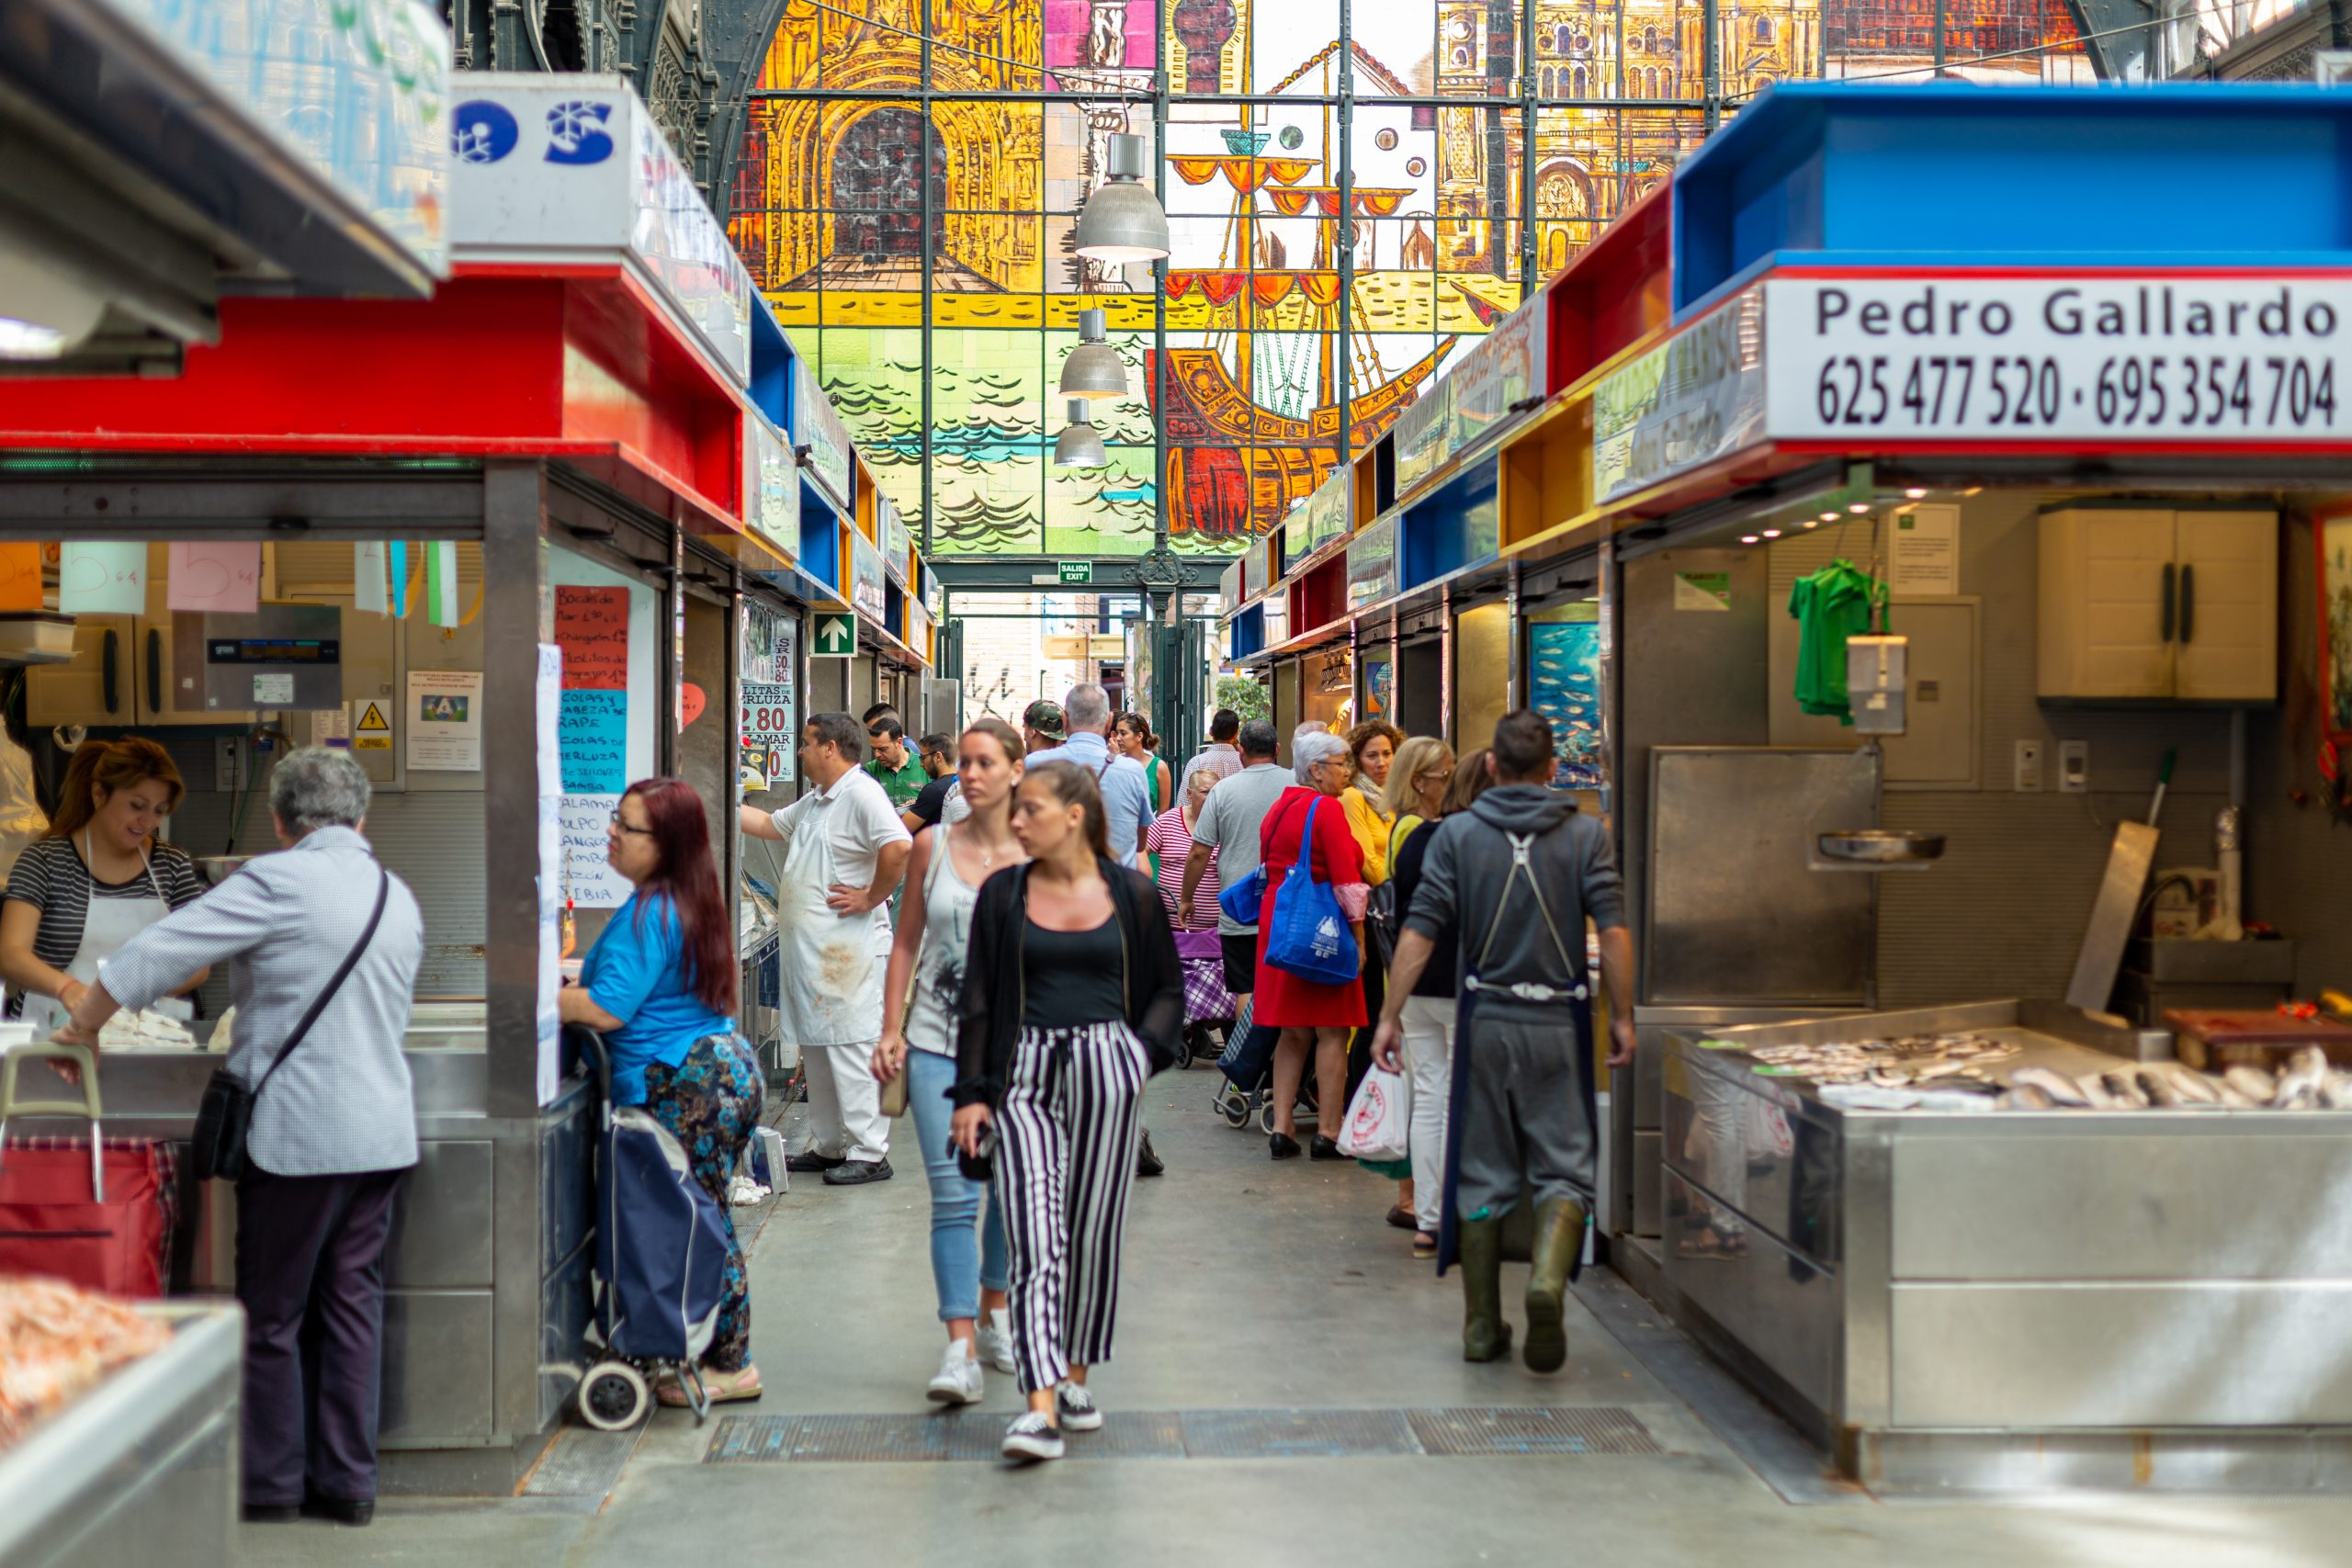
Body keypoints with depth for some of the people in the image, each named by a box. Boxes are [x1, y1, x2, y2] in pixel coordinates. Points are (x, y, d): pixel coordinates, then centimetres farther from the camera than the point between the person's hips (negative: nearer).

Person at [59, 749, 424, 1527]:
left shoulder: (278, 881, -11)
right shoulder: (400, 898, 10)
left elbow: (157, 952, -12)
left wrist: (84, 1024, 3)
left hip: (297, 1133, -6)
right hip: (382, 1132, 6)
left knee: (272, 1313, 8)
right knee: (351, 1303, 12)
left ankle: (271, 1483, 18)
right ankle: (347, 1482, 17)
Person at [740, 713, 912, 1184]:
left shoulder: (861, 793, -13)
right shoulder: (815, 801, 19)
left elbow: (899, 847, -26)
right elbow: (770, 825, 32)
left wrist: (870, 898, -19)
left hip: (848, 946, -10)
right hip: (812, 946, 11)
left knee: (852, 1045, -9)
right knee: (816, 1045, 15)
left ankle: (869, 1154, -5)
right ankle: (829, 1146, 24)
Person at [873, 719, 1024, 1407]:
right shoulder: (932, 846, 2)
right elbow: (907, 942, 8)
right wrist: (891, 1029, 2)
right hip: (938, 1042, 0)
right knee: (953, 1193, -8)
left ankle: (992, 1312, 33)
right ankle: (961, 1349, -7)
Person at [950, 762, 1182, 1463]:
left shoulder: (1132, 895, 3)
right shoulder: (1002, 894, 5)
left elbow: (1168, 987, 13)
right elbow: (979, 999, 7)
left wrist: (1145, 1051, -3)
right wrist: (972, 1091, 2)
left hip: (1105, 1068, 0)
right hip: (1025, 1073, 0)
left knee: (1093, 1232, 7)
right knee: (1035, 1239, -10)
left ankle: (1074, 1378, 26)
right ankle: (1041, 1407, -16)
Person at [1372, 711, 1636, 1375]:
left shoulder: (1457, 834, 0)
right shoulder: (1586, 835, 0)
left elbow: (1420, 931, -4)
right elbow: (1614, 931, -6)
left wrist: (1389, 1015, 0)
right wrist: (1622, 1017, 2)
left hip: (1485, 1020, 1)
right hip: (1558, 1023, -1)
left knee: (1481, 1176, 10)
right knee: (1564, 1168, 6)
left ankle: (1482, 1327, 15)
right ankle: (1549, 1278, -21)